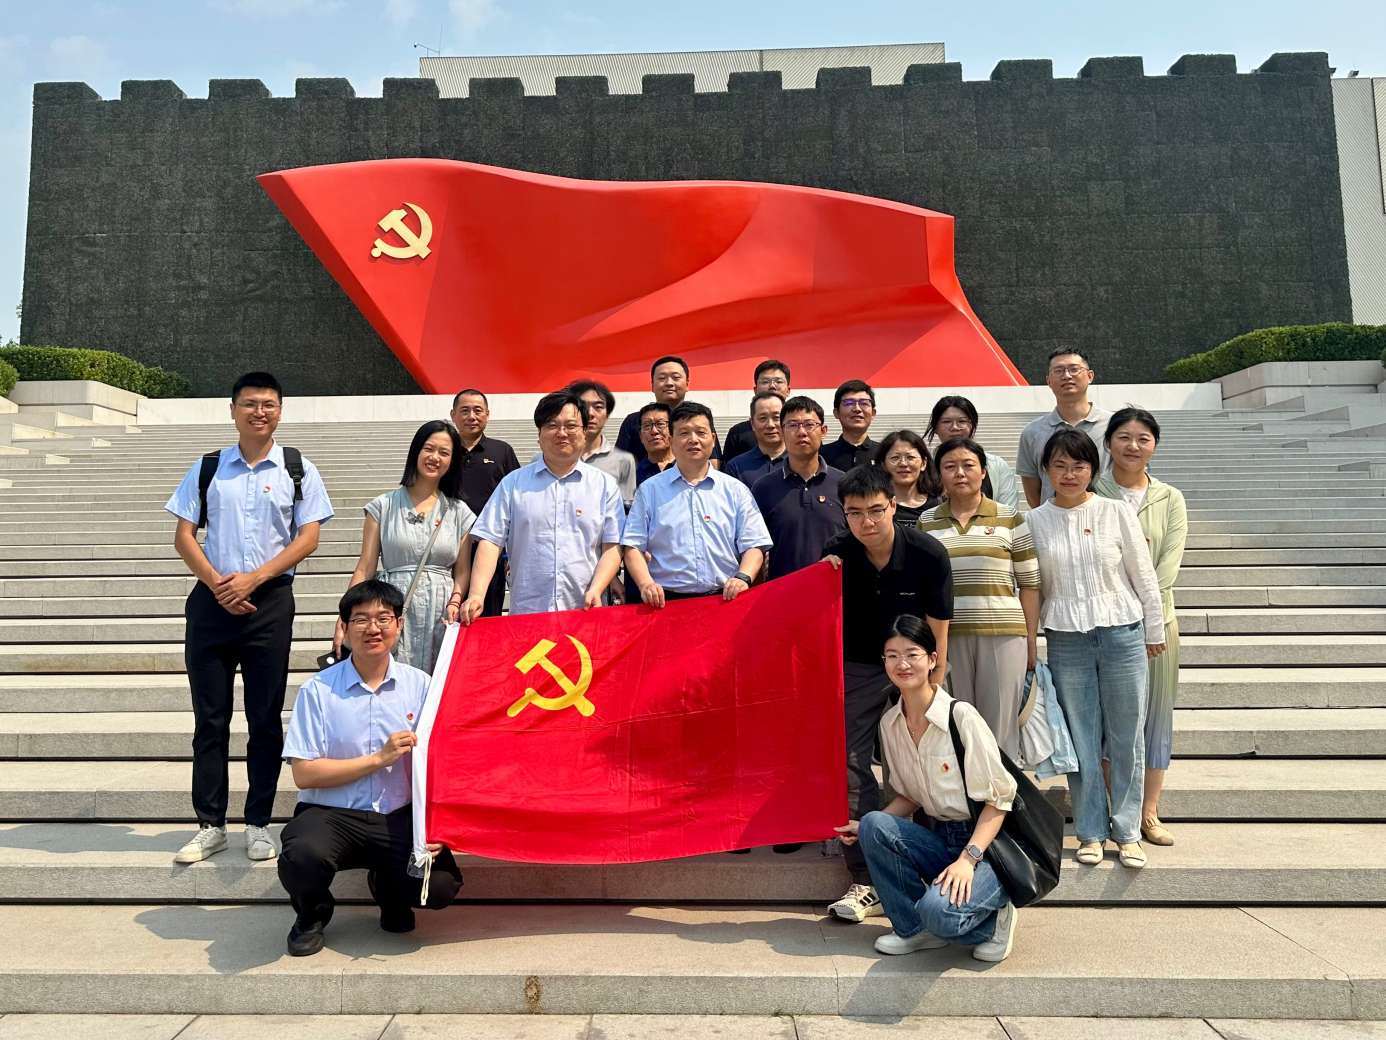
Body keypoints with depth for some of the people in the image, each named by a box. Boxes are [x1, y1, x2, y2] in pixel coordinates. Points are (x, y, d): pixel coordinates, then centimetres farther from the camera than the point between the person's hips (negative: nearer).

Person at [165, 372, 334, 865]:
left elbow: (308, 538, -2)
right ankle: (211, 825, 16)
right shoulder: (207, 468, 9)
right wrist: (217, 584, -9)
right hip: (211, 601, 2)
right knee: (210, 717, 6)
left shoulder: (298, 470, 5)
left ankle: (258, 824, 13)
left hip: (269, 601, -1)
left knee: (265, 718, 3)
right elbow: (183, 536, 6)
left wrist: (253, 578, -12)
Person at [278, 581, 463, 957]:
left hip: (399, 817, 1)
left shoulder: (420, 686, 1)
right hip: (330, 814, -1)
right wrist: (379, 759, -14)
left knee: (441, 885, -22)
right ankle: (312, 914, 6)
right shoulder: (318, 690, -5)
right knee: (302, 856, -33)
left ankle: (390, 892, 18)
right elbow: (304, 774, -8)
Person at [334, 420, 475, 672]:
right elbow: (365, 569, 4)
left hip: (441, 616, 1)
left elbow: (463, 571, 9)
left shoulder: (459, 512, 10)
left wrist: (455, 603, -9)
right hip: (394, 613, -1)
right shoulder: (383, 506, 6)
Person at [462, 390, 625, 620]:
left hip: (585, 613, 0)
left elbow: (612, 547, 3)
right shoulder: (514, 483, 8)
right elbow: (490, 541, 2)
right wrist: (476, 594, -11)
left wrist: (595, 590, -12)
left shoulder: (605, 485, 8)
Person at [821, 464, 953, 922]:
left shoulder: (928, 553, -16)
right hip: (858, 667, 2)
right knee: (851, 764, -5)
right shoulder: (837, 553, -11)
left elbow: (937, 633, -9)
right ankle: (867, 881, 3)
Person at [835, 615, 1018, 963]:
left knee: (939, 910, -32)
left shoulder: (961, 717, -18)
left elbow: (999, 799, -14)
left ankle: (994, 917, 4)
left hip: (986, 844, -6)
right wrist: (866, 827, -2)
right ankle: (913, 928, -1)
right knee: (873, 824, -21)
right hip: (940, 839, 6)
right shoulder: (890, 724, 1)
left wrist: (968, 858, -25)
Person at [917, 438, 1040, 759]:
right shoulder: (926, 523, 9)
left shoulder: (1010, 519, 5)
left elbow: (1030, 584, 5)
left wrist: (1031, 640, 1)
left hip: (1002, 635, -1)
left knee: (1000, 727, 4)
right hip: (946, 635, 1)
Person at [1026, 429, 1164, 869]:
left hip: (1121, 633, 0)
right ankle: (1091, 831, 21)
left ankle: (1127, 831, 21)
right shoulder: (1034, 521, 2)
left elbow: (1143, 576, 5)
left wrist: (1154, 631, 9)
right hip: (1065, 639, 1)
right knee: (1081, 738, 7)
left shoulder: (1118, 512, -1)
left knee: (1126, 736, 7)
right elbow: (1030, 585, 7)